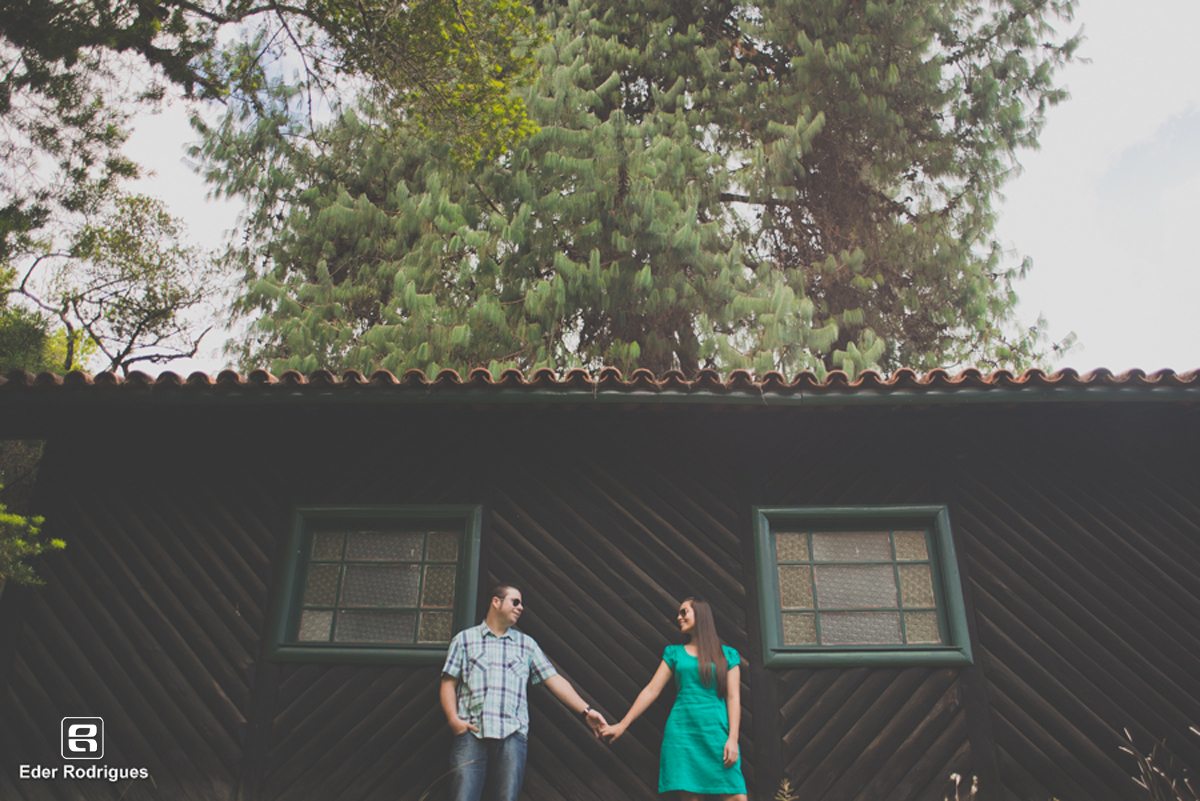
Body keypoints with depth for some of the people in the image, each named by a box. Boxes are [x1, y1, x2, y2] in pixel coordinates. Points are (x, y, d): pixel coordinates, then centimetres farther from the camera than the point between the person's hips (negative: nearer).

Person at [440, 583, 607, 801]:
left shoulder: (526, 644, 18)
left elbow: (554, 679, 12)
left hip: (512, 734, 2)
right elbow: (449, 683, 8)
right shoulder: (464, 639, 13)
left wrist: (586, 711, 3)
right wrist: (453, 718, -8)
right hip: (470, 732, -2)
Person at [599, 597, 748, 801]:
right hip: (681, 732, 1)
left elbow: (733, 698, 3)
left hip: (717, 732, -1)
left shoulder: (727, 655, 9)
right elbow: (651, 690, 10)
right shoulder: (674, 653, 13)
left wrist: (733, 739, -8)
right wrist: (622, 725, 5)